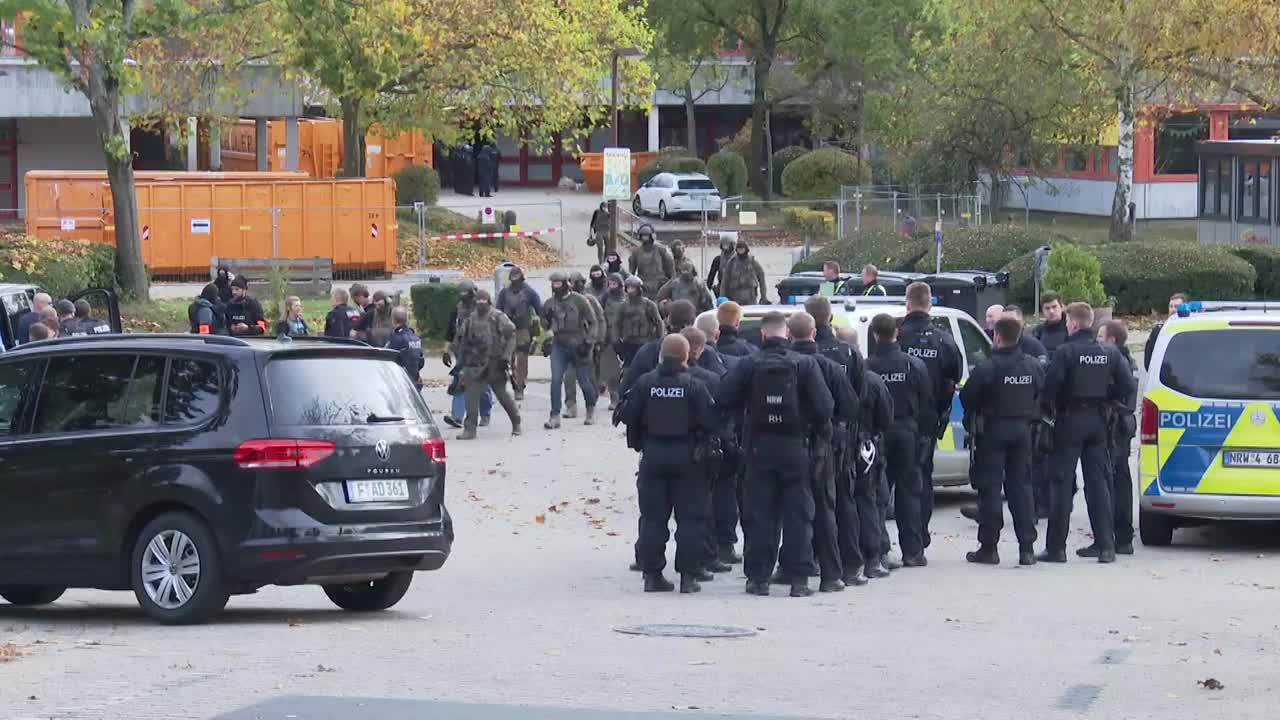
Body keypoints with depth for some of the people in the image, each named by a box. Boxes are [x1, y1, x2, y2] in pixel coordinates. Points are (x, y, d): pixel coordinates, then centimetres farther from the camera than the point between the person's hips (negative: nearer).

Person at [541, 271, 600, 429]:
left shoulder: (579, 300, -6)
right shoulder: (549, 303, 5)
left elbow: (592, 322, -3)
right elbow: (544, 324, 18)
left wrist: (588, 342, -10)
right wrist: (545, 341, 4)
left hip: (577, 346, -3)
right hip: (559, 346, 3)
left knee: (584, 380, 7)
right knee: (556, 380, -11)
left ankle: (591, 410, 31)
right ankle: (555, 416, -10)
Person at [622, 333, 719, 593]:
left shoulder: (645, 382, -2)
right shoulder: (694, 385, -10)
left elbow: (629, 416, 0)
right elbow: (708, 422, -13)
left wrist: (637, 443, 15)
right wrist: (703, 445, 6)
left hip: (653, 455, 2)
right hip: (685, 455, -2)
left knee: (653, 518, 9)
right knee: (690, 518, 4)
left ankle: (652, 574, 8)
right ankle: (688, 576, 0)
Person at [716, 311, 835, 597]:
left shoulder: (748, 364, -5)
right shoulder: (805, 364, -6)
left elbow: (724, 399, -9)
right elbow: (824, 405, -12)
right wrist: (819, 429, 7)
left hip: (759, 447, 0)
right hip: (795, 447, 0)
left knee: (758, 514, 6)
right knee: (798, 515, 6)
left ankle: (758, 577, 5)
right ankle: (798, 579, 3)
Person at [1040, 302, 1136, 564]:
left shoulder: (1065, 352, -13)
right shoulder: (1110, 353, 2)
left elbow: (1050, 385, -18)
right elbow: (1128, 386, -2)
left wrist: (1053, 407, 1)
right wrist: (1109, 401, 12)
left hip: (1070, 419, -5)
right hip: (1098, 421, 5)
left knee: (1062, 483, 0)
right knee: (1099, 482, 9)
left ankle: (1056, 547, -1)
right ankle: (1106, 545, 6)